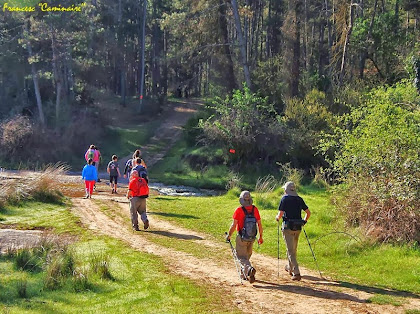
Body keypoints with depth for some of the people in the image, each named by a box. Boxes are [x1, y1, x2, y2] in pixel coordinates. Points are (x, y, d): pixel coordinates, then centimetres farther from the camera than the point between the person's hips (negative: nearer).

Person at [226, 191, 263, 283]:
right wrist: (261, 236, 14)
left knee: (242, 256, 1)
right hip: (252, 238, 4)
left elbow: (234, 225, -12)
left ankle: (249, 269, -25)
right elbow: (259, 224, 2)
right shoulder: (255, 209, -2)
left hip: (242, 237, -4)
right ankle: (244, 274, 31)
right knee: (247, 255, 22)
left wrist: (229, 235, 3)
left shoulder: (239, 210, -14)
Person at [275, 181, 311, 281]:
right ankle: (290, 267, 39)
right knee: (293, 249, 22)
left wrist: (277, 218, 9)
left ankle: (296, 273, -14)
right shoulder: (299, 199, 8)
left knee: (291, 250, -5)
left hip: (288, 227, -5)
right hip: (297, 228, 5)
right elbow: (308, 212, 9)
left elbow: (280, 214, -12)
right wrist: (304, 221, 23)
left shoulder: (285, 199, -7)